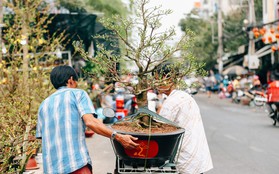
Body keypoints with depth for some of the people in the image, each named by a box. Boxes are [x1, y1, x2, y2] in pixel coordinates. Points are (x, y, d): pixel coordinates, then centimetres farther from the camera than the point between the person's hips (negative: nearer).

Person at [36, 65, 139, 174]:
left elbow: (41, 137, 17)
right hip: (76, 160, -6)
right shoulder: (78, 93, 6)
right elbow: (90, 122, -9)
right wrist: (118, 137, -9)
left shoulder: (44, 105, 21)